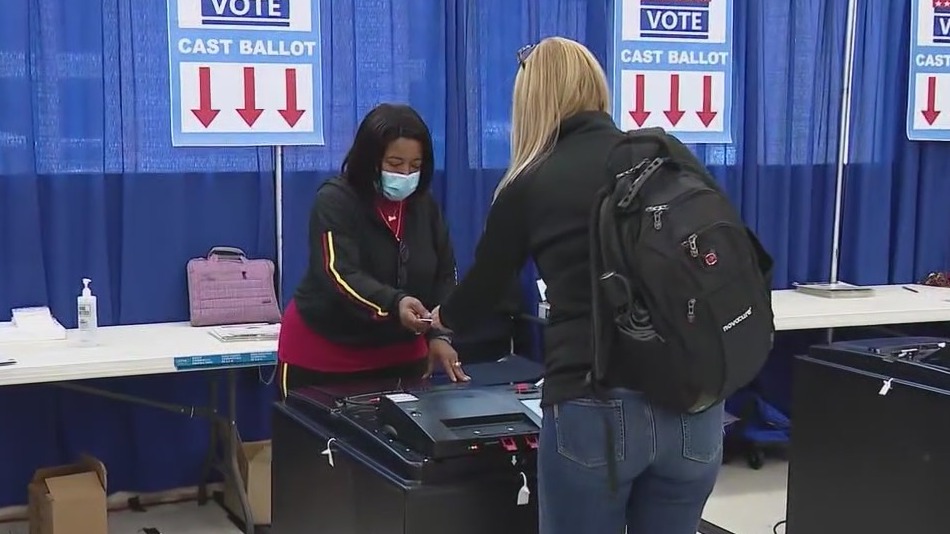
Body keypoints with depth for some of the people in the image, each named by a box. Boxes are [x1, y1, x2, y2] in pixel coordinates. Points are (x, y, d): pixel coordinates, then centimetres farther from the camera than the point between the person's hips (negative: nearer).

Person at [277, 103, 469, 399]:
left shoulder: (424, 205, 1)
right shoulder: (335, 201, -16)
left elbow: (444, 276, 0)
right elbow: (340, 276, -29)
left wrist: (439, 334, -16)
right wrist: (394, 304, -46)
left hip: (398, 353, 5)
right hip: (323, 355, -5)